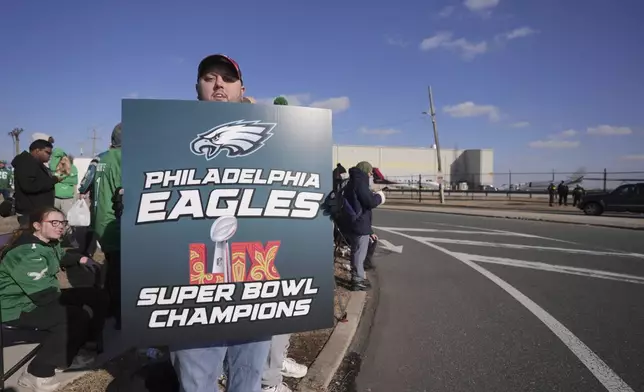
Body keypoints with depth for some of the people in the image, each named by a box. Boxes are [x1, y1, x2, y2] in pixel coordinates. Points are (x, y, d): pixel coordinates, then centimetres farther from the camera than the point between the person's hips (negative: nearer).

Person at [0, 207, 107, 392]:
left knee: (94, 297, 5)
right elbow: (45, 295, -32)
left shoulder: (49, 242, 3)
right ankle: (37, 373, -12)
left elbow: (61, 256, 28)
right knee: (79, 317, -28)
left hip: (41, 296, 10)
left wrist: (81, 259, 8)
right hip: (17, 308, -10)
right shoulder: (27, 252, -28)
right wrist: (68, 296, -15)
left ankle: (69, 352, 16)